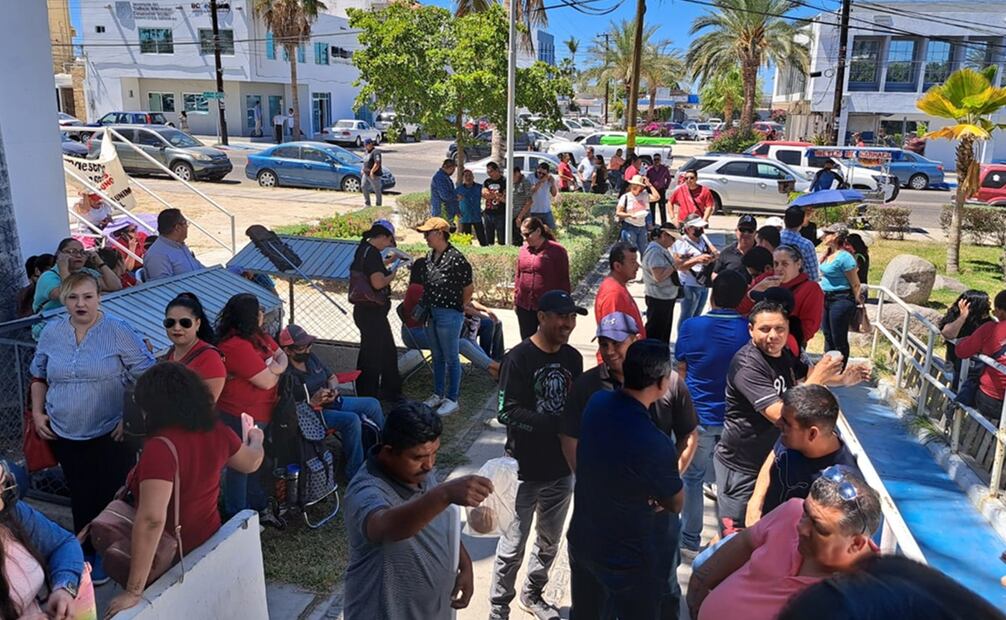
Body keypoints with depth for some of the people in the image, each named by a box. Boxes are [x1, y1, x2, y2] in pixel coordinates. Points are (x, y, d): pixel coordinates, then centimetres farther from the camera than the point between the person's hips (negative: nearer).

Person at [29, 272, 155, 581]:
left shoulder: (119, 331, -11)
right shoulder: (51, 332, 3)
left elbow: (147, 377, -10)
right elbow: (38, 376, 17)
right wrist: (37, 412, 7)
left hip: (110, 435, -4)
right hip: (64, 436, 4)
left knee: (111, 497, 5)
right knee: (81, 498, 15)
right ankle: (85, 552, 32)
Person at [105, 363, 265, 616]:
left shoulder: (160, 446, -30)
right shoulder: (216, 431, -9)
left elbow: (151, 519, -37)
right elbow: (251, 462, 10)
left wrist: (134, 591, -32)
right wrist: (256, 438, 32)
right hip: (209, 536, 7)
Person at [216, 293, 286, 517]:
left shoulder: (259, 336, 1)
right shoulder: (237, 347, -27)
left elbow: (282, 355, 8)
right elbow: (267, 381, -27)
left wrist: (279, 366, -15)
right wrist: (274, 371, -5)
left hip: (261, 414, 9)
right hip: (241, 417, -9)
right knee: (240, 464, 8)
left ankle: (257, 505, 42)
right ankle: (237, 516, 25)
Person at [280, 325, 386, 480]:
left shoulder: (311, 356, 0)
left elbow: (332, 377, 12)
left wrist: (333, 390, -8)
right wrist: (313, 402, -33)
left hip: (333, 402, 9)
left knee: (372, 404, 6)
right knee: (351, 419, -31)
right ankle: (354, 473, -19)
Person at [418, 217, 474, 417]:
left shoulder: (456, 259, -18)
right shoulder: (430, 256, 6)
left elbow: (469, 288, -11)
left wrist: (459, 307, 0)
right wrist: (424, 309, 11)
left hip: (449, 315, -8)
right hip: (431, 313, 8)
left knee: (451, 359, 4)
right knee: (437, 357, 18)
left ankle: (452, 400, 15)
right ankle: (438, 394, 31)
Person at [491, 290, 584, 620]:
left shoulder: (573, 358, 2)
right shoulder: (519, 358, -17)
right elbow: (507, 412, -20)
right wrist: (555, 423, -27)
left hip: (562, 468, 6)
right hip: (525, 470, -6)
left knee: (549, 543, 22)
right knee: (513, 546, 6)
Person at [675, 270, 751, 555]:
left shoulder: (690, 326, -14)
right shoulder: (749, 330, -13)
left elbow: (682, 369, -3)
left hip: (698, 415, -1)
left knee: (692, 478, 15)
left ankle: (690, 541, 24)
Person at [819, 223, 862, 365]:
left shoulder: (844, 257, -20)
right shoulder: (829, 254, 5)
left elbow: (855, 284, -14)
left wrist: (856, 303, -7)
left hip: (841, 300, -9)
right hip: (827, 299, 9)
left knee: (839, 339, 2)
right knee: (828, 336, 19)